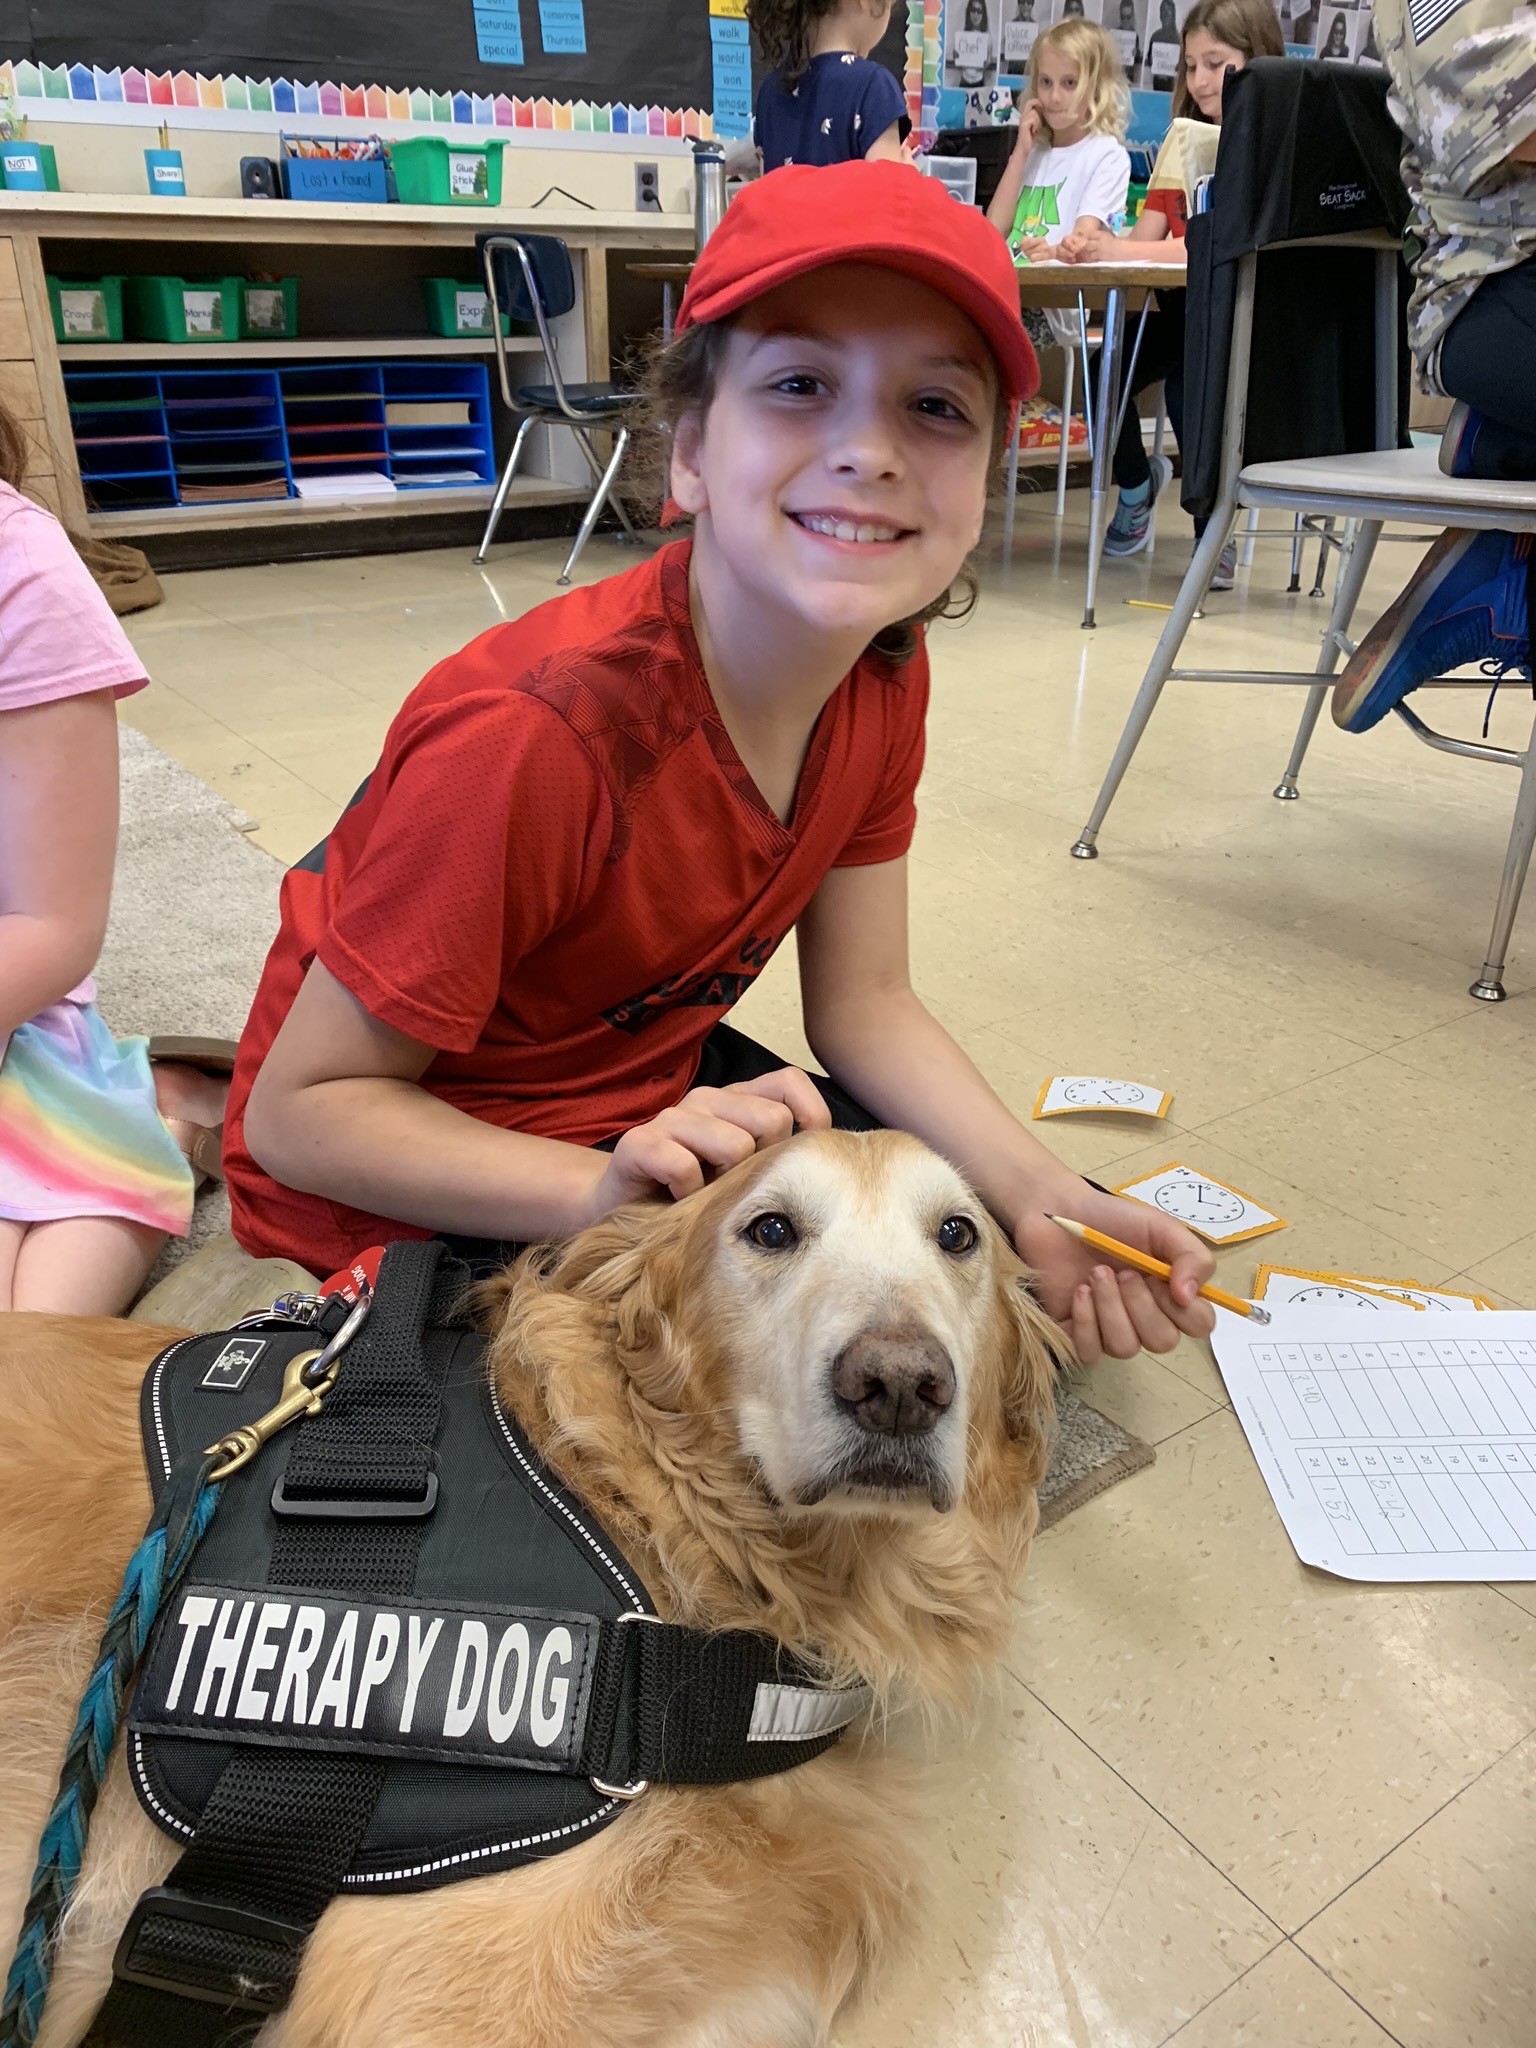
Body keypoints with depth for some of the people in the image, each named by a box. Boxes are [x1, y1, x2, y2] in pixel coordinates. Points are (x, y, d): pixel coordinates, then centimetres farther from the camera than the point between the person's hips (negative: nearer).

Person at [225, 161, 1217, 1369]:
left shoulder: (884, 677, -11)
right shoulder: (534, 737, -34)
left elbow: (865, 1004, -4)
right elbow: (302, 1108, -24)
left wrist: (1044, 1201, -18)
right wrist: (610, 1194, -38)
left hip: (656, 1097, 6)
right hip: (408, 1189, -6)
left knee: (1047, 1265, 3)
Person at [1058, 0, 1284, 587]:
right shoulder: (1181, 139, 15)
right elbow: (1148, 233, 5)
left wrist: (1124, 251, -30)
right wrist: (1098, 244, -18)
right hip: (1178, 307, 6)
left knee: (1187, 385, -32)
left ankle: (1214, 529, -11)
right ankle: (1137, 480, 12)